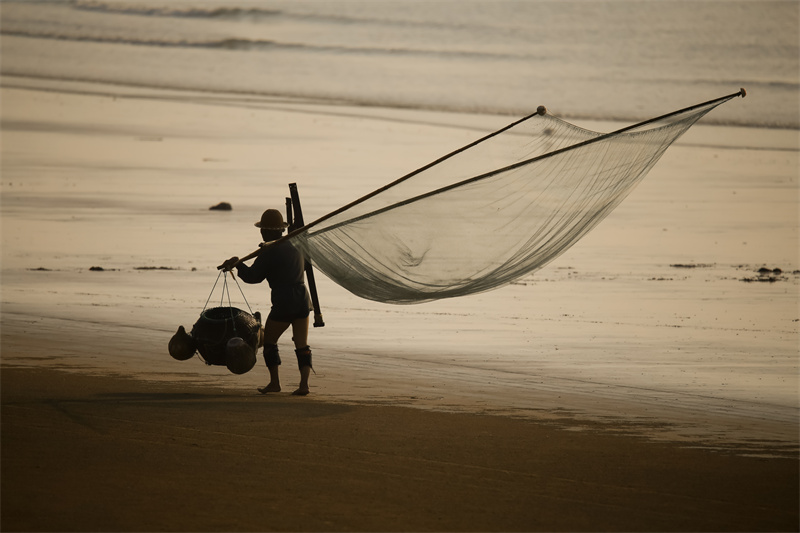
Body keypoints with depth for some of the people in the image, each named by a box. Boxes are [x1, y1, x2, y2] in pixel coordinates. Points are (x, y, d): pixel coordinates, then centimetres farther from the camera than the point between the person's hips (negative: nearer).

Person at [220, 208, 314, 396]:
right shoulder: (294, 246, 13)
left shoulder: (269, 252, -10)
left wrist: (237, 263, 3)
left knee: (269, 340, 12)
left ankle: (274, 383, 12)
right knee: (302, 345, 6)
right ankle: (304, 384, -5)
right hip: (302, 298, 6)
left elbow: (252, 276, -11)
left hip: (283, 303, -6)